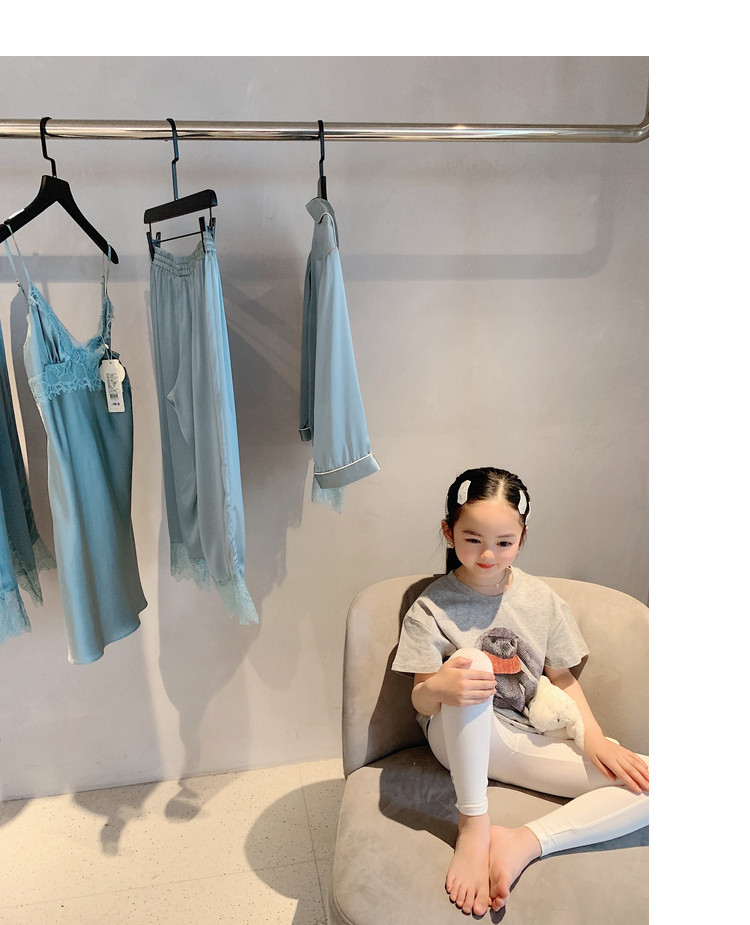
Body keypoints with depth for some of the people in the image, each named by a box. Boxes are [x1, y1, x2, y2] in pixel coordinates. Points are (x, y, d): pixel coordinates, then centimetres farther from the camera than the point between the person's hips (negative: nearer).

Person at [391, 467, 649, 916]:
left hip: (528, 741, 4)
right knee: (472, 661, -37)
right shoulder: (431, 609, -8)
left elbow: (564, 679, 9)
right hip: (463, 741, -3)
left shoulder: (542, 599, 0)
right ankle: (473, 826, -24)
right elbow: (420, 701, -9)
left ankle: (524, 842, -19)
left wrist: (594, 738, -7)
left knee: (646, 782, -16)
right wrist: (438, 687, -33)